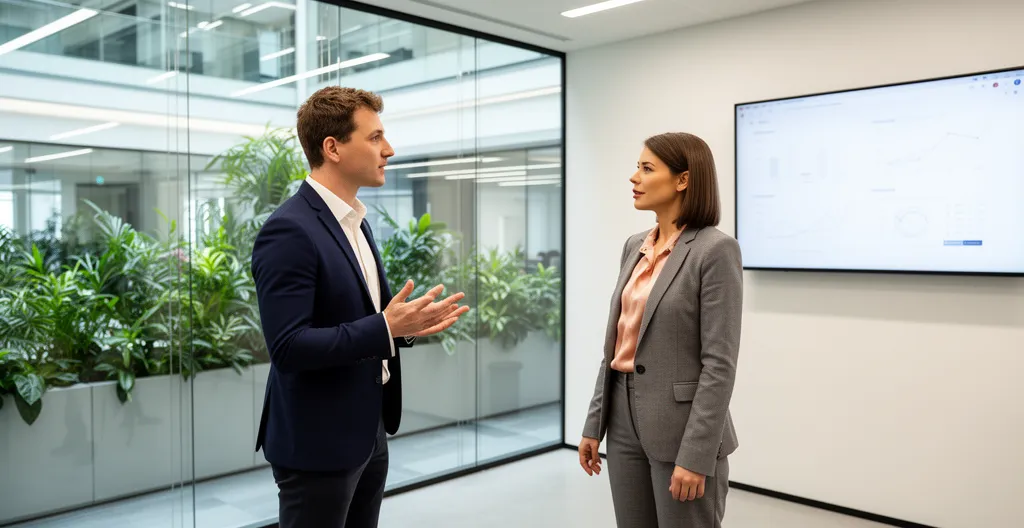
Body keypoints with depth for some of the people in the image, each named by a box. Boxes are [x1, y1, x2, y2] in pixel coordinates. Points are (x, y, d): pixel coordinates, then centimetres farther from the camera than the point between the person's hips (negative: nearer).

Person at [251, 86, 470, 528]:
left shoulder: (354, 222, 10)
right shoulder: (289, 230, -20)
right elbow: (288, 346, -25)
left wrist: (405, 325, 0)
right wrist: (385, 328, -27)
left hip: (367, 435, 9)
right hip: (317, 444, -9)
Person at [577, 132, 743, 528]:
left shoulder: (715, 249, -13)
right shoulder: (635, 247, 9)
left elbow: (719, 362, -16)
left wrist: (696, 455, -19)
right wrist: (595, 423, 10)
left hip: (682, 427, -7)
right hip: (626, 421, 7)